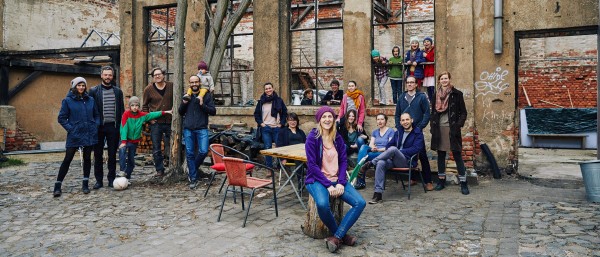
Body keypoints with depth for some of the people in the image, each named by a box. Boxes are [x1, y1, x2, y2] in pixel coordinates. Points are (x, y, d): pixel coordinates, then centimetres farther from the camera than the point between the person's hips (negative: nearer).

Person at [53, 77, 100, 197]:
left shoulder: (90, 100, 7)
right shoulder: (67, 100, -3)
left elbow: (96, 115, 15)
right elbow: (61, 118, 0)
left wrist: (96, 126, 1)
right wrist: (70, 129, -10)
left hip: (90, 134, 3)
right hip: (74, 135, -3)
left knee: (87, 158, 9)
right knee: (67, 159, -1)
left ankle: (85, 184, 19)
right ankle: (57, 186, 6)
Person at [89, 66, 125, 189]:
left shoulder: (118, 91, 9)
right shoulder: (94, 91, 3)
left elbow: (121, 109, 10)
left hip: (113, 127, 1)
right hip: (99, 127, -1)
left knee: (112, 154, 6)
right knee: (98, 154, 5)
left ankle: (111, 179, 14)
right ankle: (99, 180, 14)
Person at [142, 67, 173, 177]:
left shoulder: (171, 86, 2)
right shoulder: (149, 89, 1)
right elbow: (145, 106, 11)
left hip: (170, 122, 0)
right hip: (156, 123, 0)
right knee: (156, 149, 3)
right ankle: (159, 169, 15)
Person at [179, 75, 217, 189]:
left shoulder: (207, 95, 4)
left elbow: (213, 111, -2)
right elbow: (180, 113, 17)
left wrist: (202, 105, -15)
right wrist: (184, 103, -1)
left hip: (202, 129, -2)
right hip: (188, 129, 2)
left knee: (203, 151, -13)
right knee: (190, 154, 2)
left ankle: (192, 169, 16)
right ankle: (193, 179, 12)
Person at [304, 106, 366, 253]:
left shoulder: (338, 137, 6)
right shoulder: (312, 137, -9)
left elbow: (343, 161, 5)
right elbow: (312, 164, -13)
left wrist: (341, 183, -11)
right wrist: (328, 185, -19)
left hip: (337, 180, 5)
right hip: (317, 180, -5)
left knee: (360, 203, -16)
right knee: (322, 204, -37)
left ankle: (337, 237, -15)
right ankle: (341, 235, -10)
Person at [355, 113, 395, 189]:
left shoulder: (391, 131, 4)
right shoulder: (375, 132, 21)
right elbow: (371, 144, 10)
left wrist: (378, 149, -22)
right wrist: (372, 148, -15)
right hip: (374, 152, 5)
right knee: (363, 147, -29)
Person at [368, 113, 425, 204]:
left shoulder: (418, 133, 5)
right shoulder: (398, 132, 23)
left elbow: (416, 149, -8)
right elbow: (389, 144, 19)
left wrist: (398, 152, -11)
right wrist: (389, 153, -6)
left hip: (407, 161, -4)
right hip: (394, 160, 5)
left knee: (393, 149, -33)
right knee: (381, 163, -29)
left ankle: (370, 163, -22)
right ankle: (378, 193, -32)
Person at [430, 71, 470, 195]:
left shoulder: (457, 94, -1)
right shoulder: (436, 95, 11)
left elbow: (463, 112, -1)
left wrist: (458, 125, -12)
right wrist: (433, 127, 7)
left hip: (452, 129, -4)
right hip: (439, 129, 4)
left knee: (457, 156, -3)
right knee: (440, 156, 10)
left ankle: (463, 183, 1)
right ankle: (441, 180, 20)